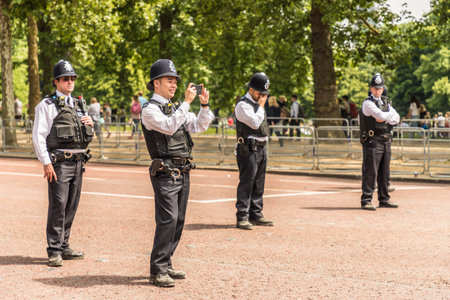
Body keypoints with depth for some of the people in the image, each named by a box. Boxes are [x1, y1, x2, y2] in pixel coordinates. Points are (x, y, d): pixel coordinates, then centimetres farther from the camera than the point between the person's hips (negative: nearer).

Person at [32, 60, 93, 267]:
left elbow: (86, 136, 26)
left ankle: (64, 247, 19)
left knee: (71, 206, 9)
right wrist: (46, 163, -16)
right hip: (59, 162, -6)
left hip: (78, 162, 7)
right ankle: (54, 251, -3)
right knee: (58, 206, -8)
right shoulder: (47, 105, -3)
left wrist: (90, 124, 3)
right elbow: (38, 136, -9)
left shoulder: (79, 104, 18)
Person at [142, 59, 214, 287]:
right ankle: (157, 271, -11)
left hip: (183, 172, 8)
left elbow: (199, 126, 17)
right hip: (166, 172, -8)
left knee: (178, 220, 9)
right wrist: (186, 102, -22)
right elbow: (169, 126, -22)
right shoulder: (150, 109, -6)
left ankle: (166, 265, 17)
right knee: (167, 219, -14)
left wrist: (204, 105, 2)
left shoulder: (175, 108, 19)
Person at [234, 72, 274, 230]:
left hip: (261, 148, 9)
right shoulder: (243, 105, -11)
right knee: (246, 184, -9)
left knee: (258, 184, 11)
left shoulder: (258, 103, 18)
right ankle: (242, 218, -8)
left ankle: (256, 215, 17)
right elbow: (255, 123, -23)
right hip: (248, 150, -9)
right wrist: (261, 106, -11)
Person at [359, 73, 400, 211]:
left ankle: (384, 199, 20)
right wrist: (390, 115, -1)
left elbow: (396, 119, 6)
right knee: (370, 172, -8)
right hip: (373, 141, -7)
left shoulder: (386, 103, 18)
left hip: (386, 141, 7)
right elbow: (381, 115, -19)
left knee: (384, 172, 12)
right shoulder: (367, 103, -6)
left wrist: (384, 119, -9)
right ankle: (366, 201, -5)